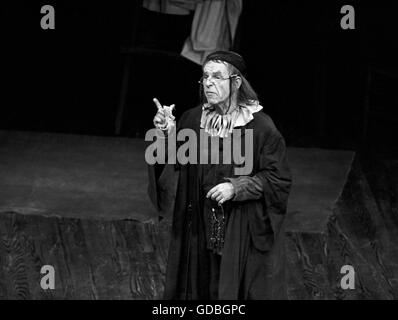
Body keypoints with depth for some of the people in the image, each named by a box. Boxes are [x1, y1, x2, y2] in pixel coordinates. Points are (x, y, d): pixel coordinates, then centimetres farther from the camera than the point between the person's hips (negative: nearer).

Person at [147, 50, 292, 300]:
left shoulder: (260, 126, -10)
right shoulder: (191, 120, 2)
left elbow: (278, 179, -7)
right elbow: (175, 166, 0)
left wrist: (237, 187, -18)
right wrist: (168, 136, -16)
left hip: (240, 231, -3)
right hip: (197, 228, 4)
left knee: (234, 290, 2)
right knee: (197, 288, 9)